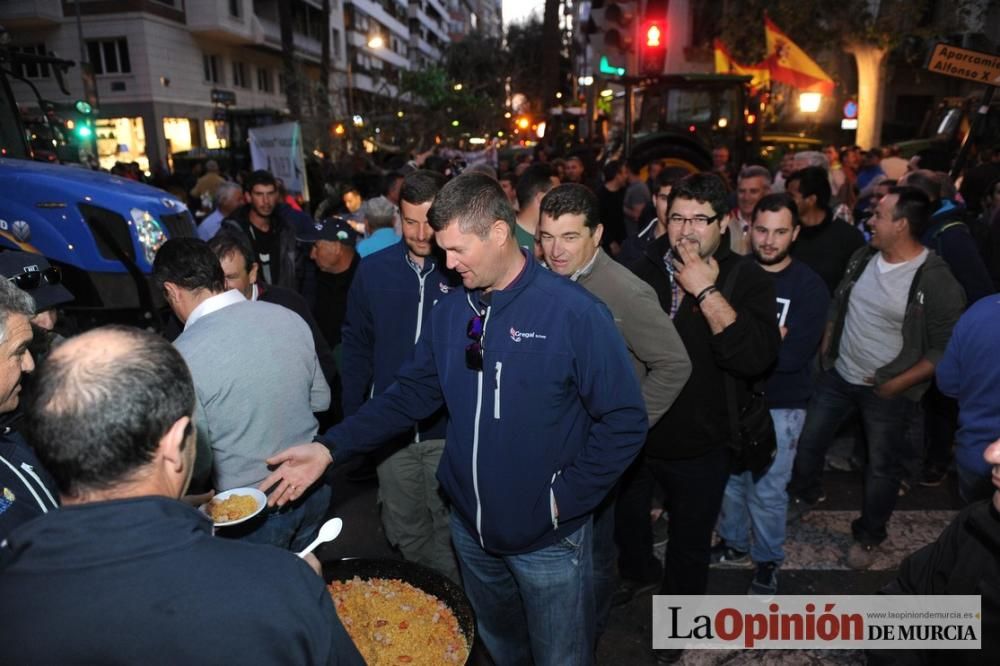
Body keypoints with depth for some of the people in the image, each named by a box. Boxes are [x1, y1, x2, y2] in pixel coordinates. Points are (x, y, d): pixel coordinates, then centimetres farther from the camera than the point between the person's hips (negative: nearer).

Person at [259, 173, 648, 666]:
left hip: (547, 537, -4)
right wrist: (331, 447, -7)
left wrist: (566, 498, -17)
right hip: (471, 527, 5)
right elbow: (412, 393, 1)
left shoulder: (574, 313, -20)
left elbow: (624, 421, -17)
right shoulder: (449, 312, -2)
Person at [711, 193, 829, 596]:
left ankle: (767, 562, 31)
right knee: (729, 479, 16)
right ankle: (734, 545, 39)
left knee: (767, 490, 7)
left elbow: (793, 356, -18)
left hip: (779, 405, -3)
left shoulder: (809, 286, -9)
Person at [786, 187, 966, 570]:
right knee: (807, 441, 14)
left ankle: (868, 536, 33)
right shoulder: (862, 258, -3)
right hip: (839, 375, 5)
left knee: (882, 466, 12)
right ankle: (804, 496, 41)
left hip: (888, 390, -5)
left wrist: (900, 382, -18)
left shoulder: (936, 280, -20)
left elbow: (948, 346, -16)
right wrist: (826, 348, 10)